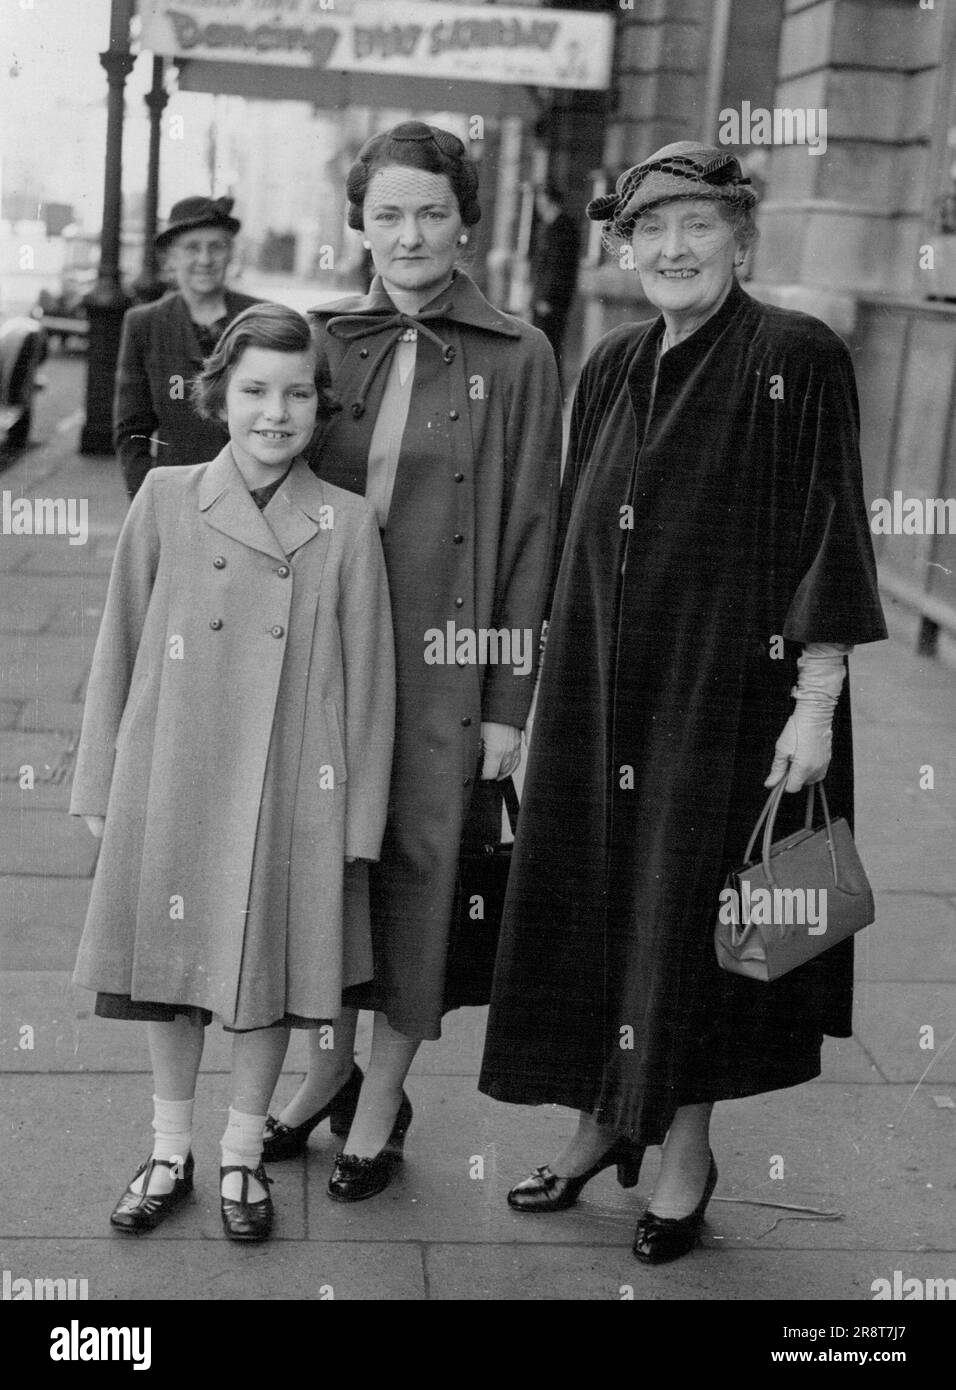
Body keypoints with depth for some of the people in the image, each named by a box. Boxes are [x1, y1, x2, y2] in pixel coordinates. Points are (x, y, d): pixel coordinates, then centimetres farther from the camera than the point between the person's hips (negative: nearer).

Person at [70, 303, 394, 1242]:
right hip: (170, 786, 1)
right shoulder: (165, 501, -2)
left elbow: (368, 681, -1)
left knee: (268, 976, 10)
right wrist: (99, 789, 4)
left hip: (289, 795, -1)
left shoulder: (346, 525, -4)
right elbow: (120, 648, 4)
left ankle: (242, 1155, 31)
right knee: (167, 966, 12)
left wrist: (358, 822, -2)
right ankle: (170, 1152, 32)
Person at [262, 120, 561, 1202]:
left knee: (418, 866, 6)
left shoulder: (515, 358, -3)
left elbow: (529, 534, -3)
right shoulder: (323, 338, 5)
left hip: (443, 662, -3)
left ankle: (383, 1098, 25)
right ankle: (328, 1063, 34)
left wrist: (509, 699, -6)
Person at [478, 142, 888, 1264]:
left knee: (689, 908, 3)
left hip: (724, 689, -6)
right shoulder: (610, 369, 9)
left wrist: (816, 703, -16)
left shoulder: (795, 359, -9)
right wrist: (548, 686, 12)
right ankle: (603, 1120, 30)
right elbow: (577, 539, 13)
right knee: (591, 898, 12)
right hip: (598, 687, 6)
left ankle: (686, 1151, 22)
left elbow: (830, 537, -12)